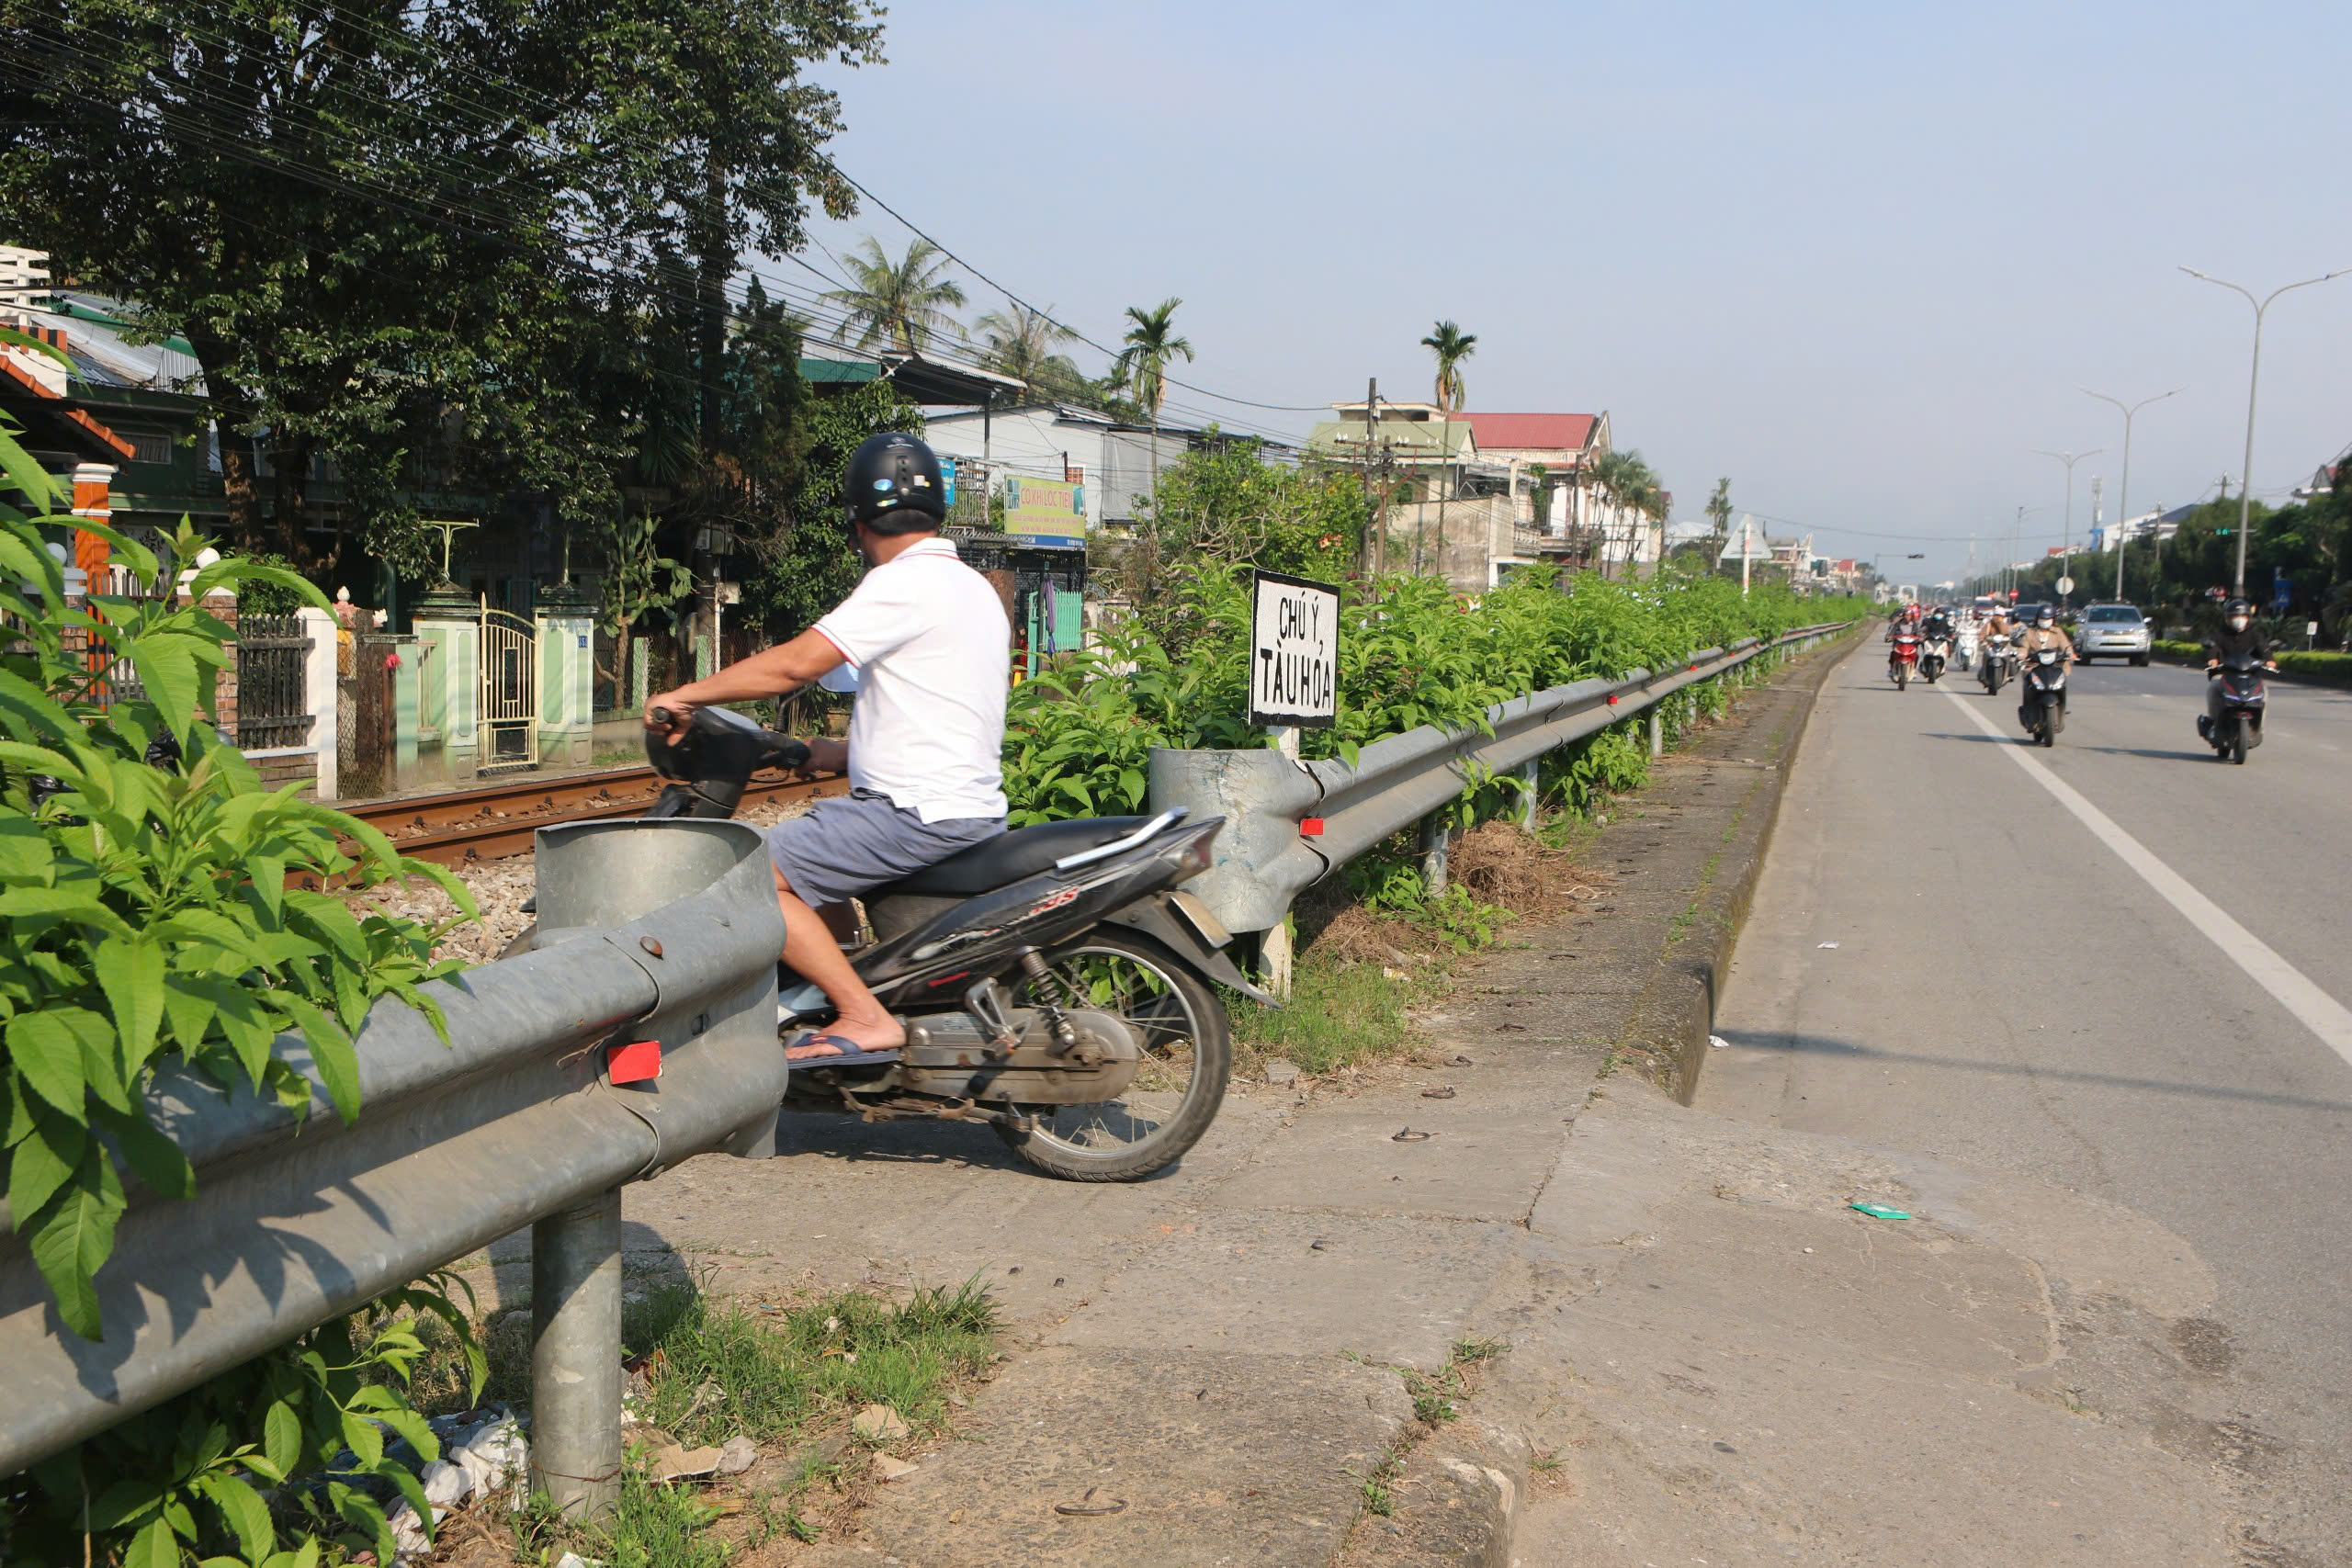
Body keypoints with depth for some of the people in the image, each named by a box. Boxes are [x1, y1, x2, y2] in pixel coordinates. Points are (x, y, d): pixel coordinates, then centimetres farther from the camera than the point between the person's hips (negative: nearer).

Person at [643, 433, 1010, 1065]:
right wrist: (839, 755, 25)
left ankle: (866, 1018, -13)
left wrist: (685, 696, -12)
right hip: (973, 804, 10)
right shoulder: (974, 587, 18)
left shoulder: (905, 582, -14)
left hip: (919, 812, -10)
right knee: (798, 845, 27)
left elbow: (797, 662, -21)